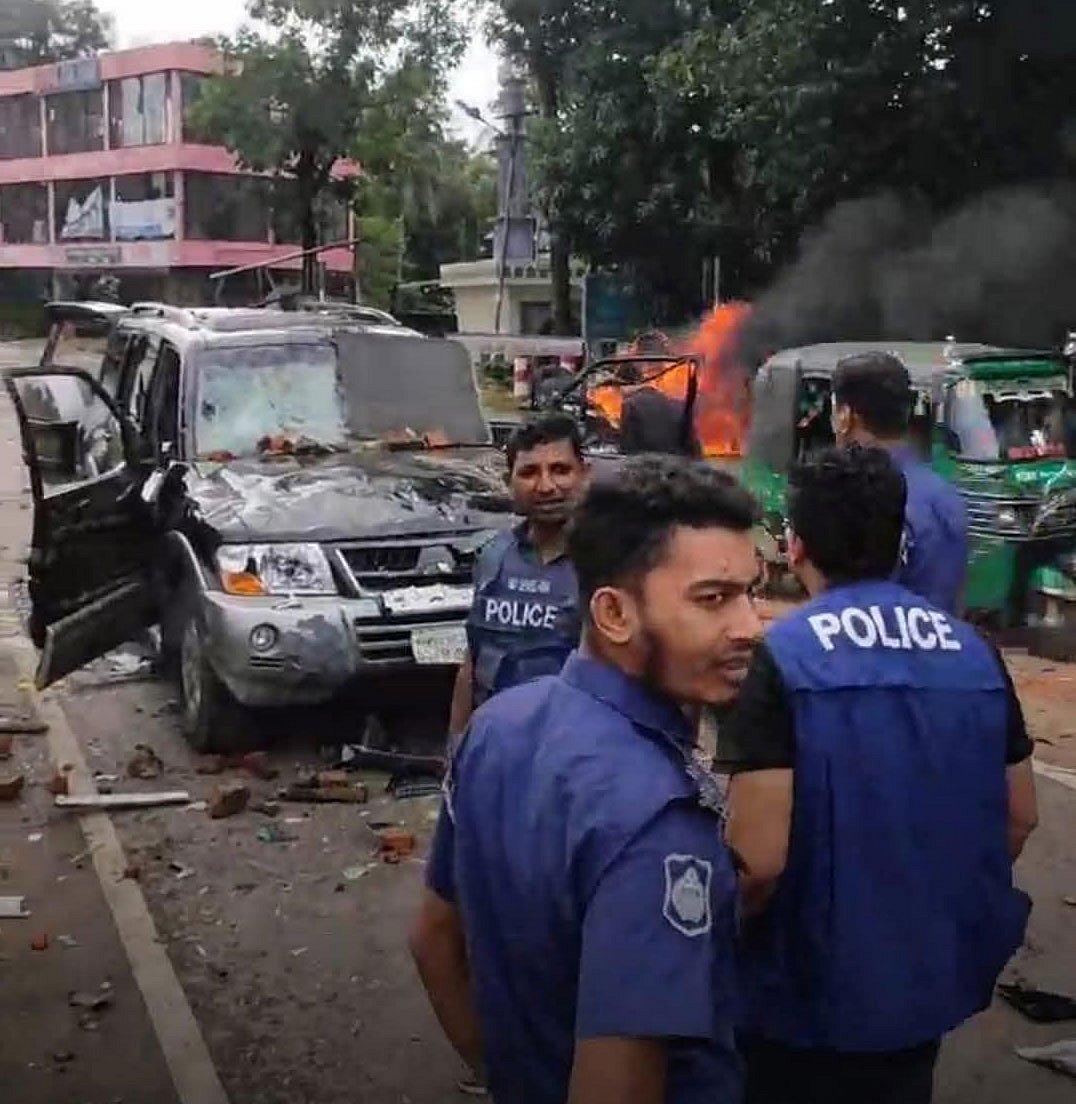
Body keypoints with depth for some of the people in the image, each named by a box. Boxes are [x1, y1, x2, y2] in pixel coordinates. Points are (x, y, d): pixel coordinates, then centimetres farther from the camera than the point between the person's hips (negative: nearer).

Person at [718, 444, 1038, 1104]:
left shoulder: (783, 658, -20)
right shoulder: (975, 651, -3)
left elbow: (759, 858, -24)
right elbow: (1020, 816, 7)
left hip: (812, 990, -5)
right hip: (939, 977, 5)